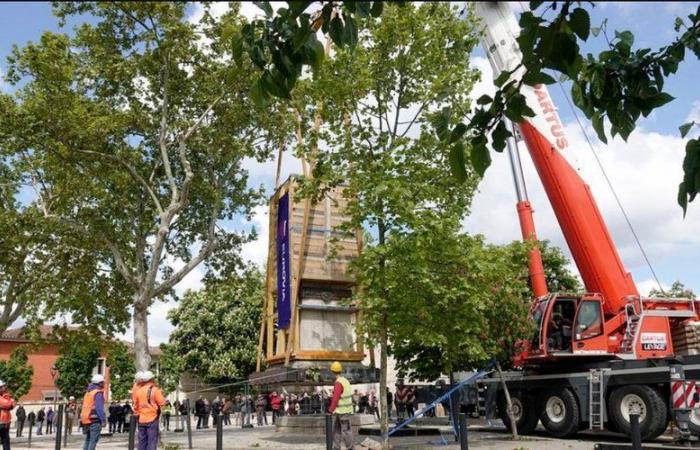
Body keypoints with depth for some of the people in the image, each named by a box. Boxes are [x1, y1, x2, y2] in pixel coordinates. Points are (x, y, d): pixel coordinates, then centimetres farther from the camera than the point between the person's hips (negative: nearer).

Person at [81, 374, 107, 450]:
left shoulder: (88, 392, 17)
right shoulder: (98, 393, -10)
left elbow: (84, 407, 21)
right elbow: (99, 408, -19)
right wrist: (103, 420, -19)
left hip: (86, 420, 9)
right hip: (95, 420, -9)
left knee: (88, 440, 15)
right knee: (93, 440, -9)